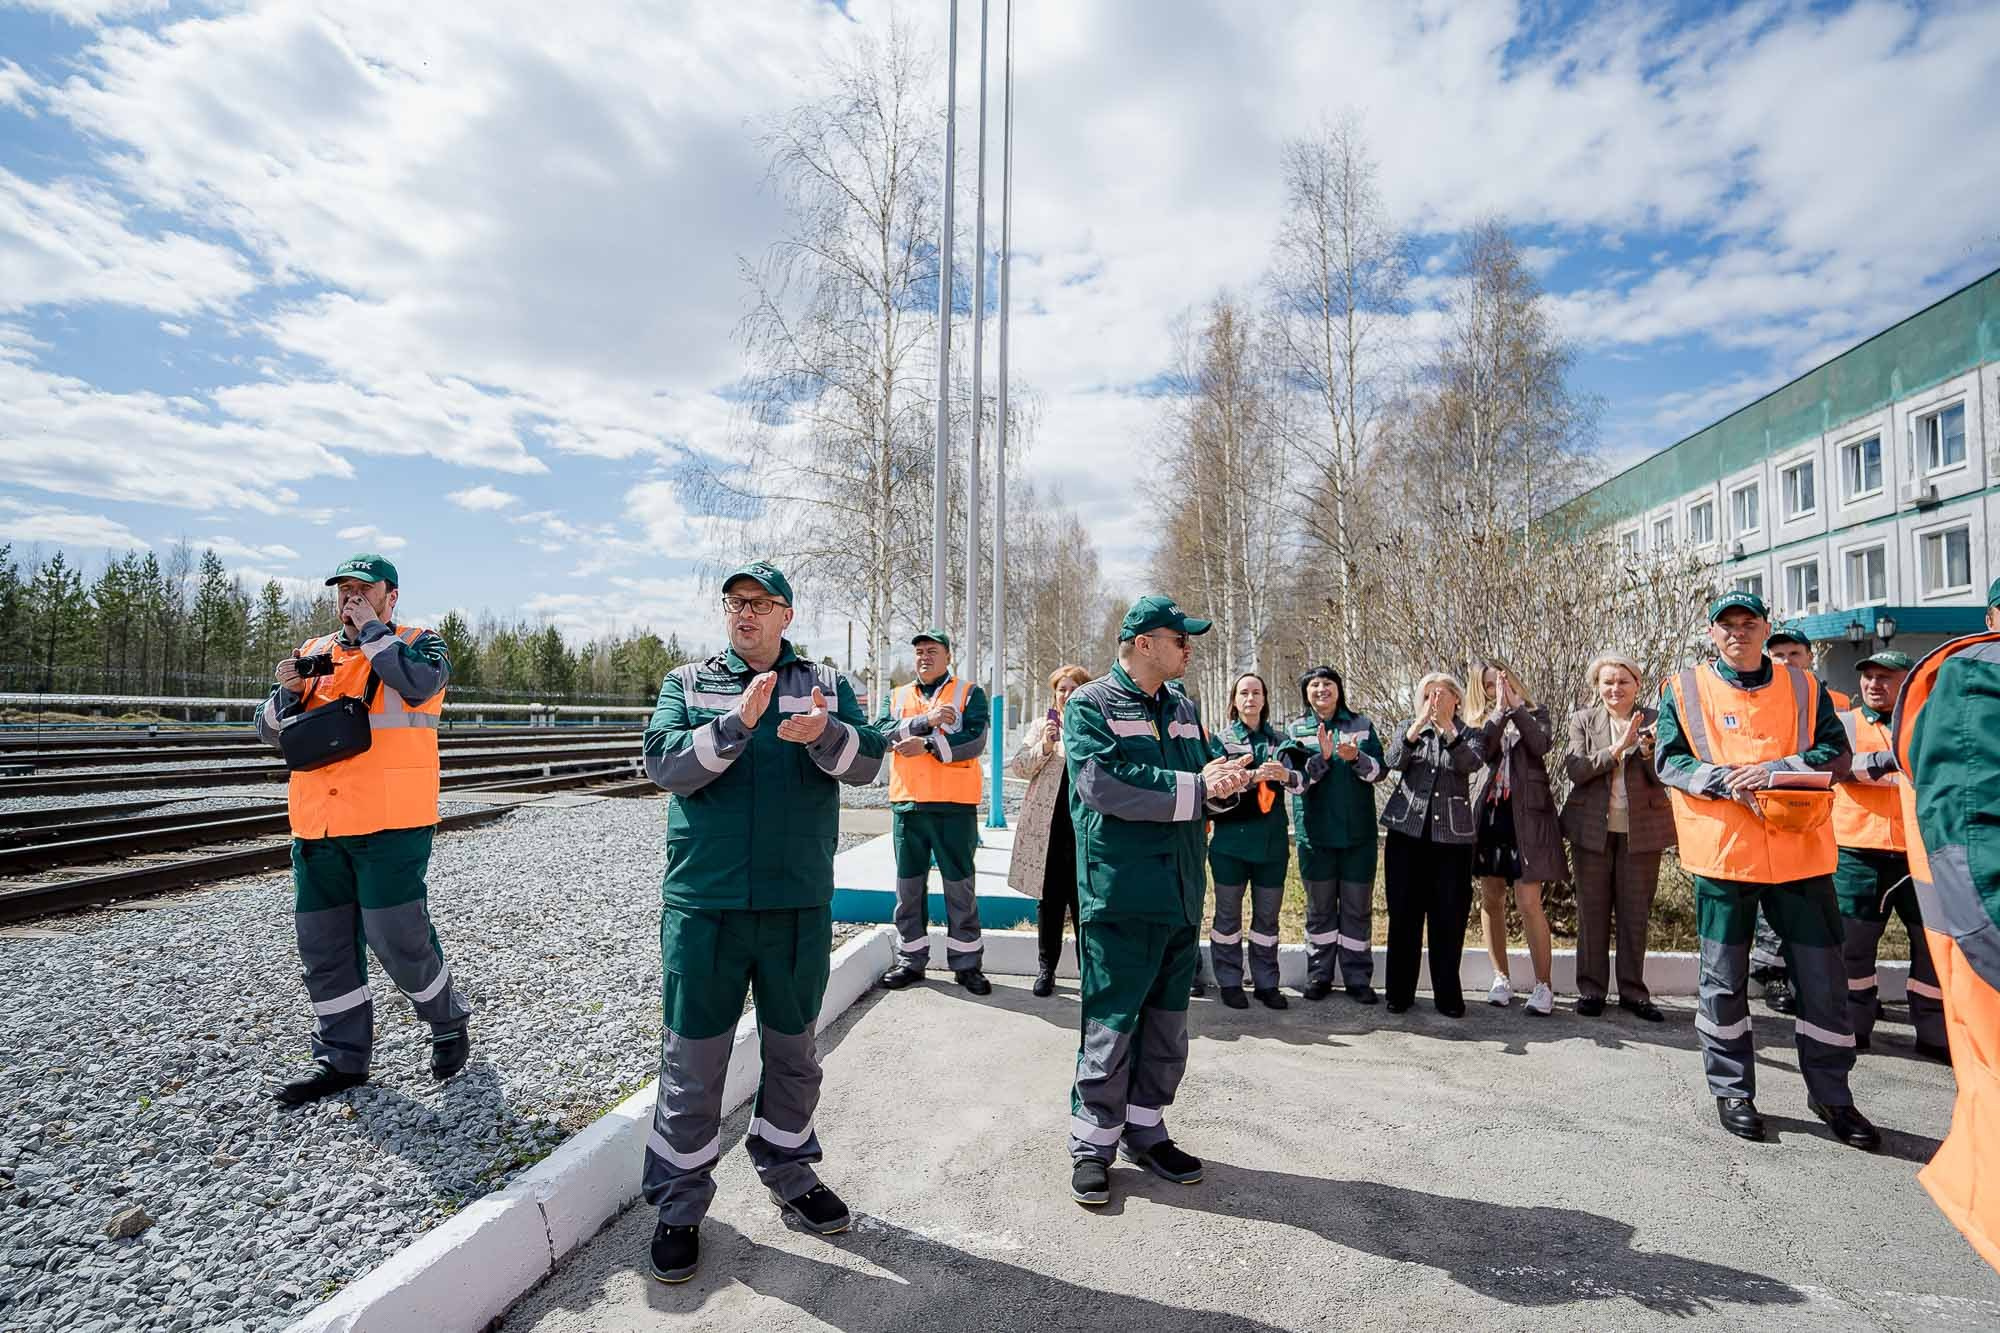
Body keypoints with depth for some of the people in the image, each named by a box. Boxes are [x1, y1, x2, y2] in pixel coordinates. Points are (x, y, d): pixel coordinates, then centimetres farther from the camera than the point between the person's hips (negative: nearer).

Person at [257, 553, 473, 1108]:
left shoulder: (419, 643, 1)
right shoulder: (315, 653, 16)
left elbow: (421, 681, -22)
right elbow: (272, 730, 18)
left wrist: (371, 631, -10)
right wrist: (289, 690, -3)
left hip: (389, 824, -6)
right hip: (315, 827, 6)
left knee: (398, 937, -5)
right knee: (324, 946, 12)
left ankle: (450, 1022, 19)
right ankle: (341, 1056, 27)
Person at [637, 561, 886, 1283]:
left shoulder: (826, 683, 5)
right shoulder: (687, 682, 4)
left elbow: (866, 762, -9)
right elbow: (664, 763, -11)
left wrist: (824, 734, -30)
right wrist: (737, 723, -27)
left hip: (799, 901, 2)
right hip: (704, 900, -1)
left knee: (793, 1048, 17)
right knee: (693, 1058, 7)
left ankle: (787, 1170, 38)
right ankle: (679, 1201, 27)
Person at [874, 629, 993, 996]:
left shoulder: (970, 694, 4)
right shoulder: (896, 697, 14)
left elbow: (974, 741, -11)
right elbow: (881, 732, -5)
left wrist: (926, 744, -15)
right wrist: (926, 720, -15)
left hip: (955, 805, -3)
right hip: (907, 804, 3)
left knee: (960, 886, 4)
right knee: (909, 886, 11)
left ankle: (966, 963, 16)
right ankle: (911, 960, 24)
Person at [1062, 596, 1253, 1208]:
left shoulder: (1183, 707, 14)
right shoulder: (1090, 705, -8)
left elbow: (1208, 771, 13)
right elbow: (1103, 783, -22)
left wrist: (1223, 781, -12)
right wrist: (1194, 788, -19)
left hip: (1182, 895, 7)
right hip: (1120, 897, -7)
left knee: (1167, 1022, 17)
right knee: (1111, 1024, 2)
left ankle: (1145, 1129, 34)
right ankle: (1092, 1144, 20)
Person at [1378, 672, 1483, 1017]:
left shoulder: (1468, 732, 6)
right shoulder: (1409, 728, 9)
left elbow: (1470, 763, -16)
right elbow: (1392, 760, -10)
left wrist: (1446, 726, -26)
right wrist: (1420, 723, -21)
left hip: (1452, 834, -1)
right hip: (1407, 832, 1)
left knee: (1449, 917, 3)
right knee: (1404, 914, 5)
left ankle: (1448, 995, 16)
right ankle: (1400, 992, 15)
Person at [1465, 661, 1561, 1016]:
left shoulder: (1534, 712, 7)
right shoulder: (1480, 720, 11)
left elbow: (1541, 745, -14)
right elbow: (1483, 750, -11)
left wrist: (1515, 705, -12)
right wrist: (1500, 707, -12)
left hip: (1525, 813, -3)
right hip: (1489, 813, 3)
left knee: (1528, 902, -8)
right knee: (1491, 900, 7)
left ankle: (1544, 985, 1)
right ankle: (1501, 979, 19)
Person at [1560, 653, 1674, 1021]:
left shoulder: (1654, 720, 3)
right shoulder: (1583, 720, 3)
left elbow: (1665, 776, -3)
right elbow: (1574, 769, -10)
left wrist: (1647, 749, -20)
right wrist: (1617, 748, -19)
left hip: (1641, 831, 0)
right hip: (1593, 829, 0)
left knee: (1636, 914, 9)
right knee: (1592, 912, 7)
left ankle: (1633, 991, 21)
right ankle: (1591, 989, 17)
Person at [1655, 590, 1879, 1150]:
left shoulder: (1804, 688, 7)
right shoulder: (1684, 690, 2)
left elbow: (1837, 754, -2)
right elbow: (1668, 762, -2)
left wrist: (1772, 772, -17)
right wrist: (1724, 779, -18)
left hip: (1800, 851, 2)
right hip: (1722, 852, -1)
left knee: (1824, 978, 8)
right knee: (1724, 980, 7)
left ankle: (1830, 1093, 27)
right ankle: (1732, 1089, 22)